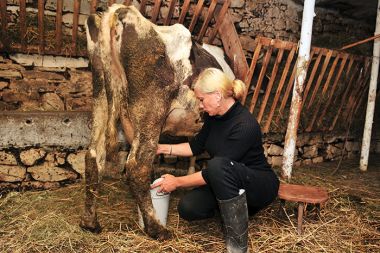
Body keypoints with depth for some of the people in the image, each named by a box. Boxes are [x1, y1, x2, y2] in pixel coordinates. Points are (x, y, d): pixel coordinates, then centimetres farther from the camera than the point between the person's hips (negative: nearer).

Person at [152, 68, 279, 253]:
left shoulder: (245, 125, -29)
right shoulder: (214, 116, -4)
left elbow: (216, 168, -28)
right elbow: (196, 146, 11)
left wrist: (177, 182, -20)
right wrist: (164, 148, 4)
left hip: (260, 185, -7)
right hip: (226, 183, 7)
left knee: (218, 166, -38)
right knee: (187, 208, -16)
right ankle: (237, 207, 10)